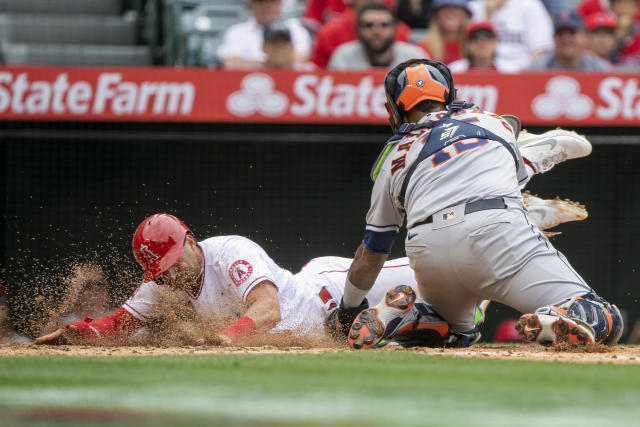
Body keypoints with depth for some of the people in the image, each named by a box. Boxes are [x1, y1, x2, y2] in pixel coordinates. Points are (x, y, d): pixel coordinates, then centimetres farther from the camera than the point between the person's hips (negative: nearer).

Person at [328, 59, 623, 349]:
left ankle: (395, 316, 0)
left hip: (427, 250, 2)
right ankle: (554, 322, -35)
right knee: (606, 323, -2)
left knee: (458, 331, 31)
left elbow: (370, 253, 29)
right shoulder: (494, 121, 28)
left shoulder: (393, 157, 26)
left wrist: (349, 308, 44)